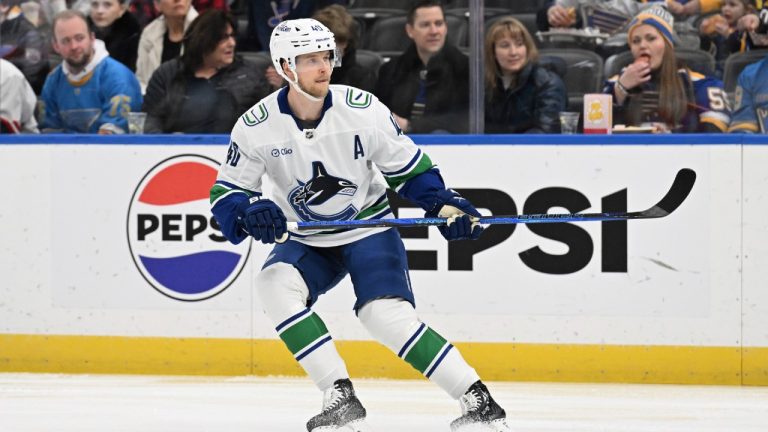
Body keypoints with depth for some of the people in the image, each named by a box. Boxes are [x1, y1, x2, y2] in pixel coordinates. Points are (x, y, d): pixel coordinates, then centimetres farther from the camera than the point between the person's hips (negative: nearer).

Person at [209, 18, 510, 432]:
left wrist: (444, 203, -16)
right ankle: (340, 398, -22)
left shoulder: (362, 109, -15)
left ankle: (477, 399, -14)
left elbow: (408, 166, -3)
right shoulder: (256, 126, -14)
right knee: (275, 285, -27)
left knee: (387, 315, -24)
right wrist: (249, 211, -28)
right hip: (306, 241, 3)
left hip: (369, 230, -3)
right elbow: (226, 192, -6)